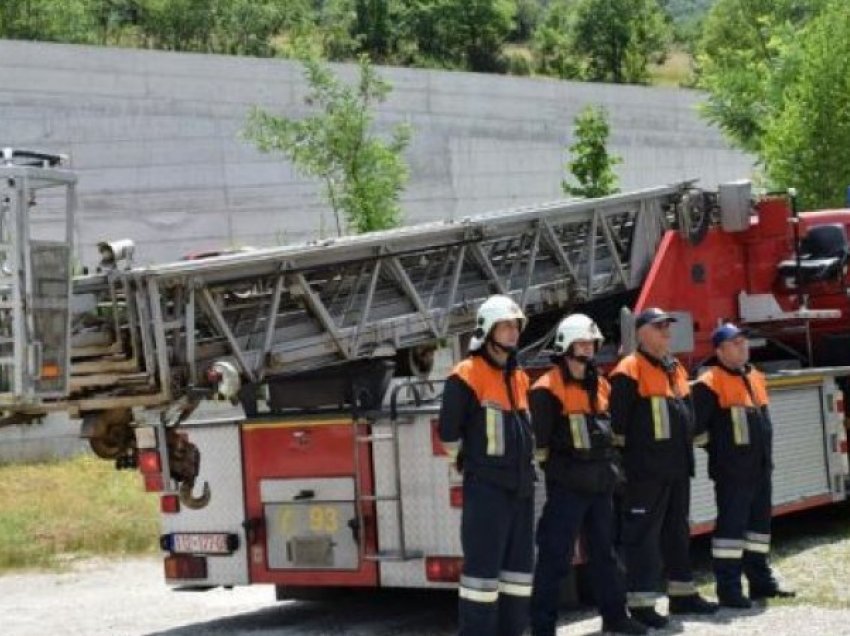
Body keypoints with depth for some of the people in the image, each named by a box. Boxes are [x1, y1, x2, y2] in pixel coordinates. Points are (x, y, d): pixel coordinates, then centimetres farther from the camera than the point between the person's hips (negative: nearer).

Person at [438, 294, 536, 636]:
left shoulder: (519, 378, 15)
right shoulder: (468, 375, -10)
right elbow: (449, 432, -9)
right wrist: (473, 463, 2)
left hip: (521, 487, 8)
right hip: (486, 488, -8)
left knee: (519, 566, 9)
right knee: (482, 567, -8)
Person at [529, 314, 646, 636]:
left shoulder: (600, 385, 14)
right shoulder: (547, 389, -11)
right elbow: (538, 438, -13)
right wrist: (555, 467, -12)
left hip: (600, 485, 7)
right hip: (566, 486, -7)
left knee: (604, 552, 16)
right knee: (555, 557, -6)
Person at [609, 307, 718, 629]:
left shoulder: (676, 369, 17)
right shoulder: (630, 371, -10)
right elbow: (617, 422, -15)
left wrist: (687, 455, 22)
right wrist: (621, 462, -16)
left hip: (678, 469, 9)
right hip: (646, 471, -9)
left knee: (678, 532, 16)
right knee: (643, 535, -5)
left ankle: (683, 594, 25)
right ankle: (641, 603, -4)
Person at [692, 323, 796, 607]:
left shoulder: (755, 378, 15)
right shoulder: (711, 384, -11)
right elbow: (696, 426, -14)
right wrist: (719, 446, -5)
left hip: (760, 467, 8)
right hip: (731, 470, -8)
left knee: (760, 521, 14)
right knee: (731, 525, -6)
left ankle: (760, 580, 23)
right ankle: (728, 588, -4)